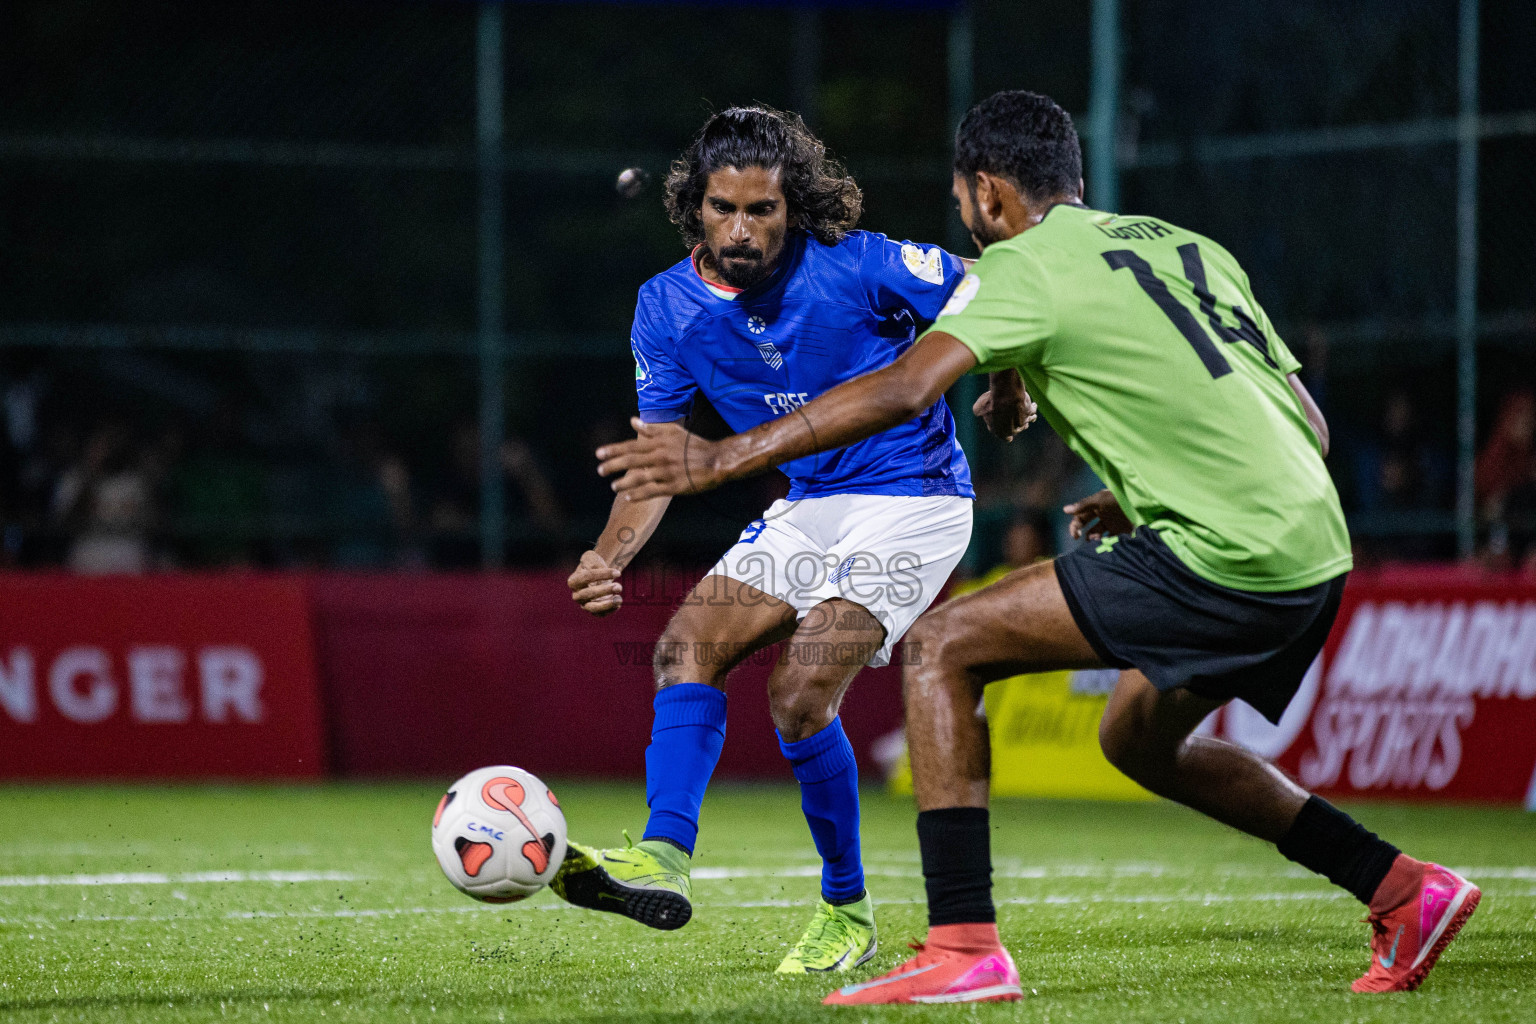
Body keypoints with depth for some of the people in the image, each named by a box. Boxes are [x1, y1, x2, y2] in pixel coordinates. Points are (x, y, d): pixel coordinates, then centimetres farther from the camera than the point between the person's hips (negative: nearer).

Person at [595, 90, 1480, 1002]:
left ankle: (964, 949, -11)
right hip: (1314, 550, 8)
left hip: (1217, 559, -8)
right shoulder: (1193, 250, 20)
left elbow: (902, 391, -17)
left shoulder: (1023, 267, -1)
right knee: (1140, 740, 30)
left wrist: (719, 459, -13)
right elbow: (1309, 425, 21)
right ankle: (1404, 891, 29)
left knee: (943, 646, -3)